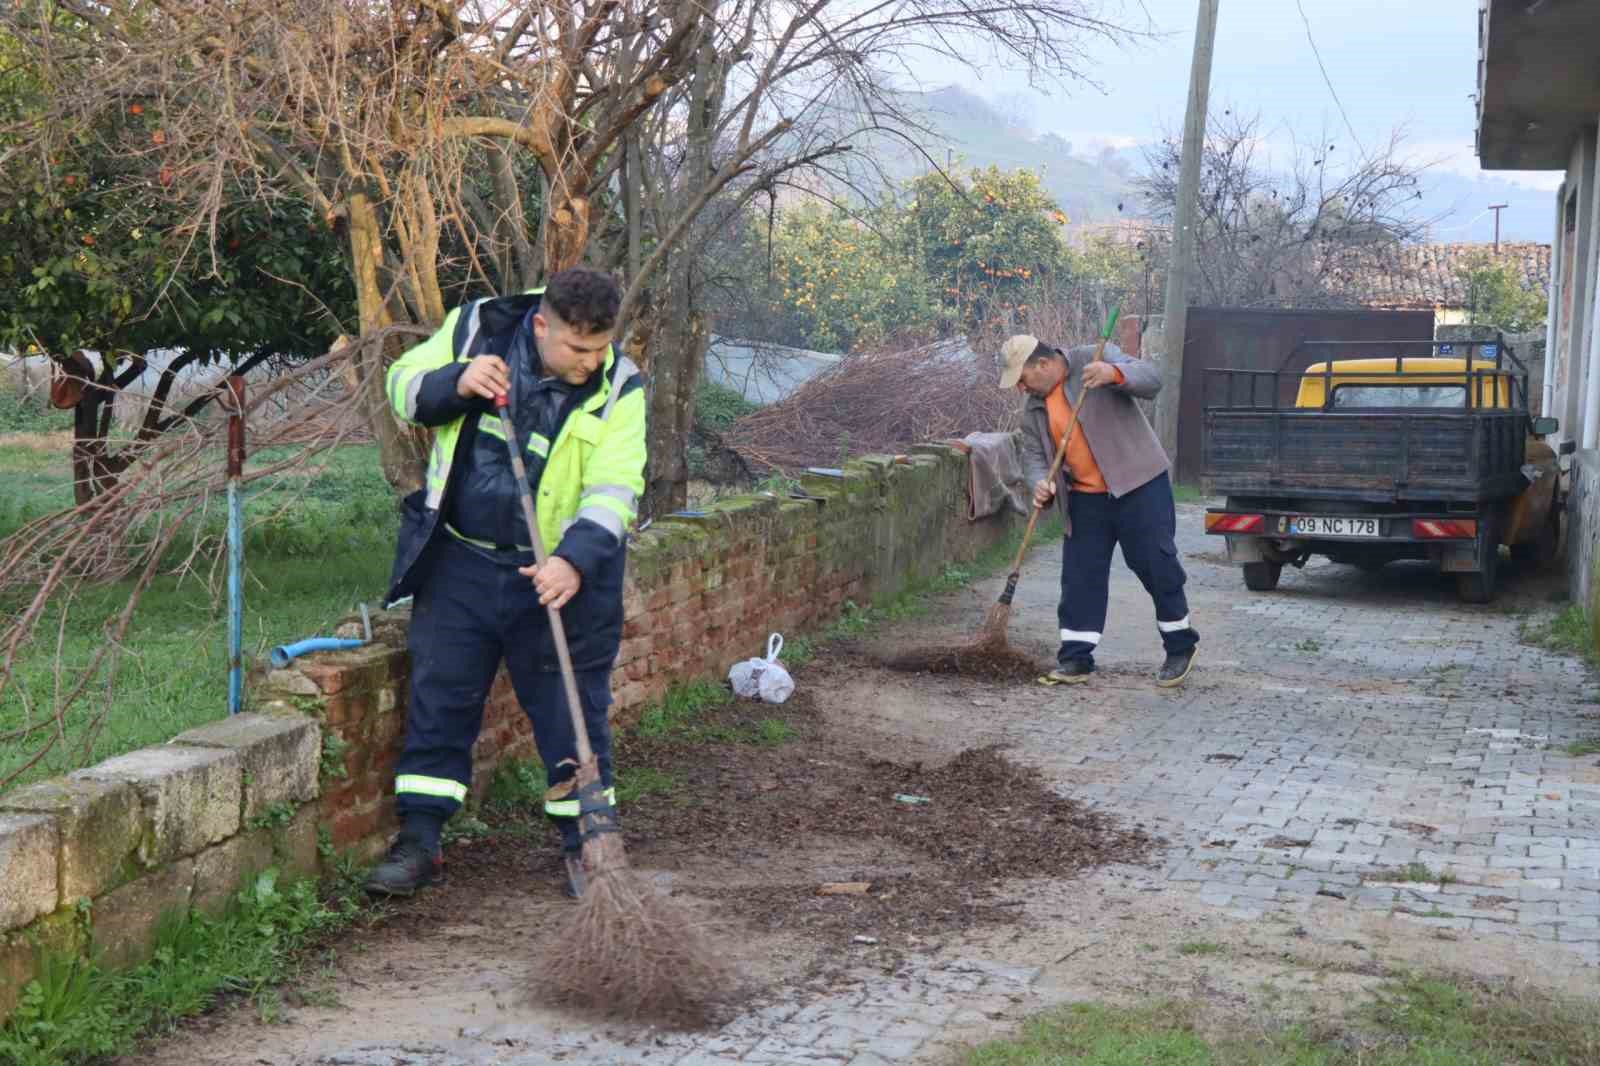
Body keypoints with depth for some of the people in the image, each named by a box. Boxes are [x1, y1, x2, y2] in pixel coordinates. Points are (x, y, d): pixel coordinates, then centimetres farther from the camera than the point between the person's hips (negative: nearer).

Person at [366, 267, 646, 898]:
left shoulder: (618, 389, -12)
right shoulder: (477, 329, -6)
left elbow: (614, 490, -18)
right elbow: (403, 385, 3)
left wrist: (575, 560, -34)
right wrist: (456, 383, -18)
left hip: (555, 573, -2)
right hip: (459, 565, 2)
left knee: (570, 710, 4)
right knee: (438, 698, 6)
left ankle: (584, 844, 18)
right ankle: (418, 842, 17)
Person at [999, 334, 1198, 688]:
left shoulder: (1095, 359, -8)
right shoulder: (1034, 409, 9)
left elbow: (1151, 379, -16)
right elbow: (1033, 455, 11)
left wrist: (1114, 373, -37)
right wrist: (1040, 483, -12)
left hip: (1138, 485, -6)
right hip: (1085, 499, 6)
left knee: (1157, 566, -1)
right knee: (1080, 576, 4)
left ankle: (1181, 649, 15)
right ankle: (1075, 659, 12)